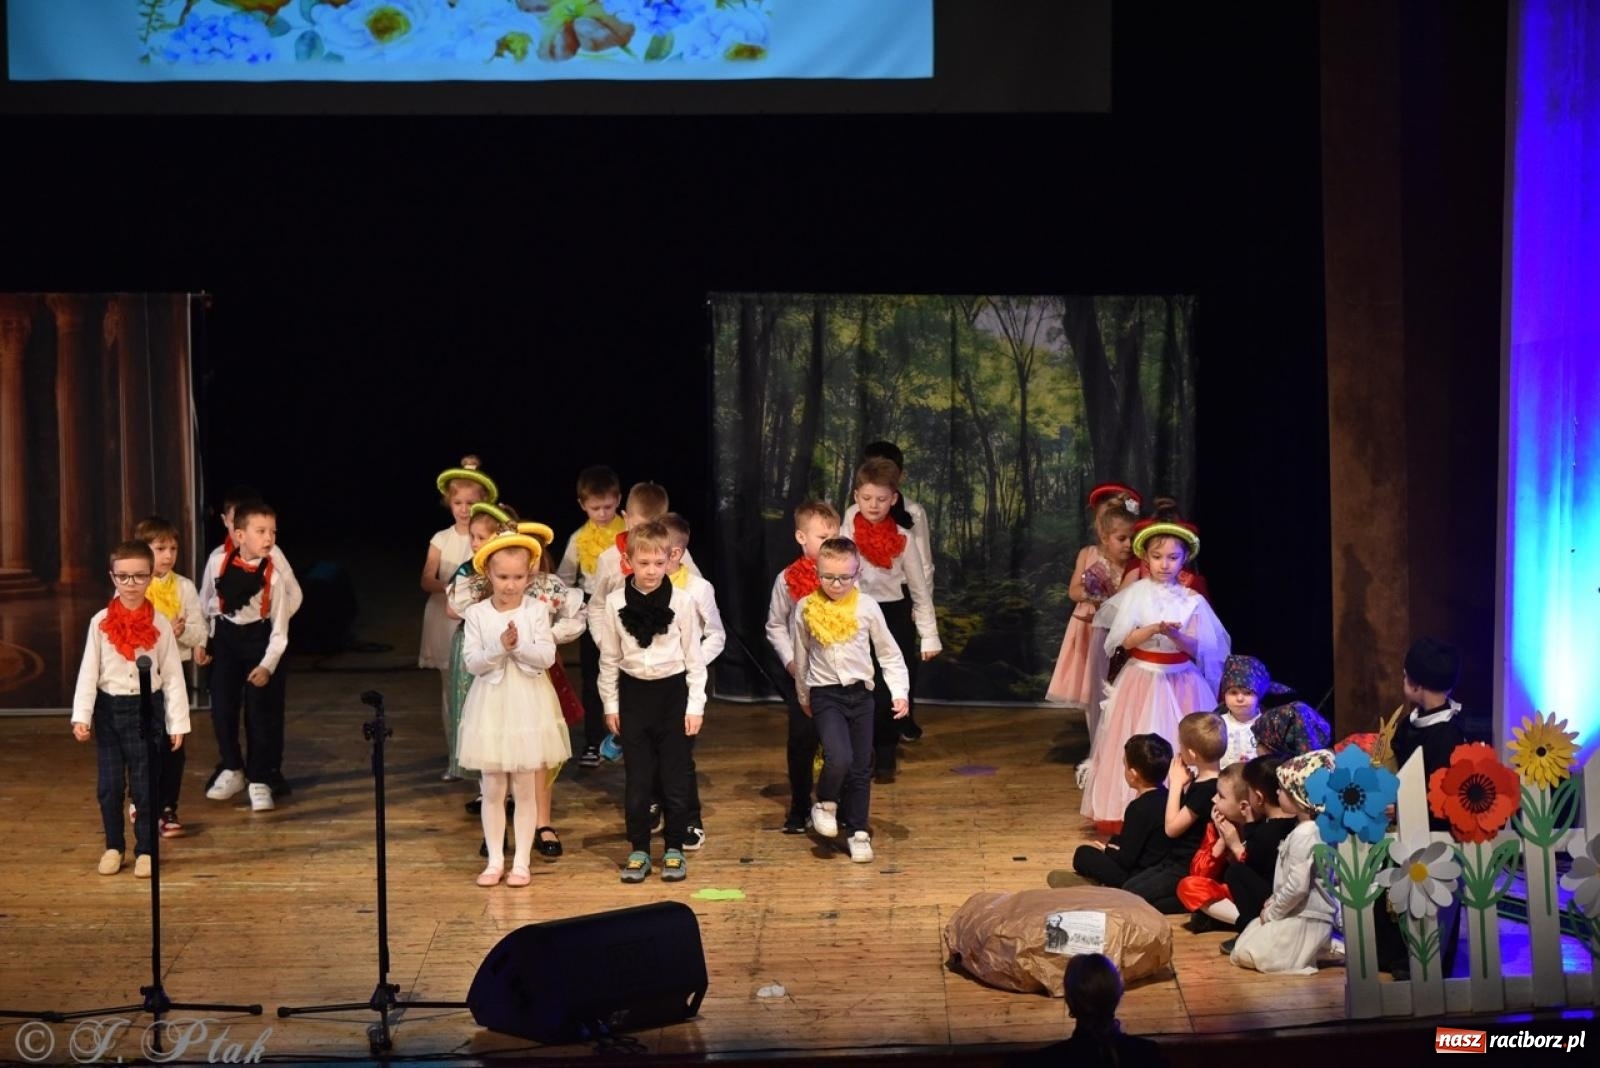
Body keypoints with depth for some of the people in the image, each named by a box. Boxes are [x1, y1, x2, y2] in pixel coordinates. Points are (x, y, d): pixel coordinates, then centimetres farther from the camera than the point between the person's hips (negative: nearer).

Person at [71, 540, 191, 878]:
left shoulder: (160, 624, -2)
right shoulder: (100, 622, -2)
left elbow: (173, 676, -1)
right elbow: (88, 672, -3)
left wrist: (178, 722, -3)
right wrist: (81, 716, -11)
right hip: (109, 708, 1)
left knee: (145, 784, 3)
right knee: (109, 784, 6)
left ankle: (145, 849, 14)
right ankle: (113, 846, 21)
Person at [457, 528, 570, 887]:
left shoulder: (536, 611, -3)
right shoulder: (476, 614, -3)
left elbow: (547, 656, -10)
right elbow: (472, 662, -9)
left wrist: (520, 646, -25)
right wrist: (499, 647, -24)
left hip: (529, 705, -1)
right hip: (491, 706, 1)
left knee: (525, 788, 5)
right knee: (493, 789, 6)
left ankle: (521, 861, 12)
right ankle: (495, 859, 16)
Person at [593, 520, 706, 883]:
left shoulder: (681, 600, -7)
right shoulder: (615, 602, -3)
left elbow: (694, 656, -1)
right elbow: (610, 657, 5)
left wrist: (695, 705, -3)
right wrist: (610, 705, 6)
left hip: (673, 691, -1)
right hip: (634, 693, 1)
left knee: (675, 777, 4)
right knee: (637, 779, 6)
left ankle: (674, 850, 16)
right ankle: (639, 851, 16)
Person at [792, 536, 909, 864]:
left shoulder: (867, 607, -4)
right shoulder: (806, 609, -4)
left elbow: (889, 653, 5)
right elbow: (800, 657, 10)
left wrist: (900, 692, -3)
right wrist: (803, 697, 19)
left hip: (861, 693, 2)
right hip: (826, 695, -2)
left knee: (861, 768, 7)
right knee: (839, 758, -22)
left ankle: (858, 832, 21)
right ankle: (825, 804, 7)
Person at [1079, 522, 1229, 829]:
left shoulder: (1192, 600, -1)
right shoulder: (1136, 593, -3)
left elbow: (1196, 648, -5)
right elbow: (1126, 641, -8)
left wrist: (1176, 635, -25)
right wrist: (1155, 629, -24)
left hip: (1180, 682, 1)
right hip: (1143, 679, 0)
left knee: (1181, 748, -1)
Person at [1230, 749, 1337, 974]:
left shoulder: (1304, 835, -23)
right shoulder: (1307, 829, 11)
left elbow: (1298, 886, -27)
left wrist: (1273, 912, -14)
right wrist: (1274, 902, 11)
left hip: (1305, 920, -11)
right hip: (1297, 914, 11)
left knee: (1245, 955, -12)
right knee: (1242, 947, 19)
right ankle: (1319, 946, 10)